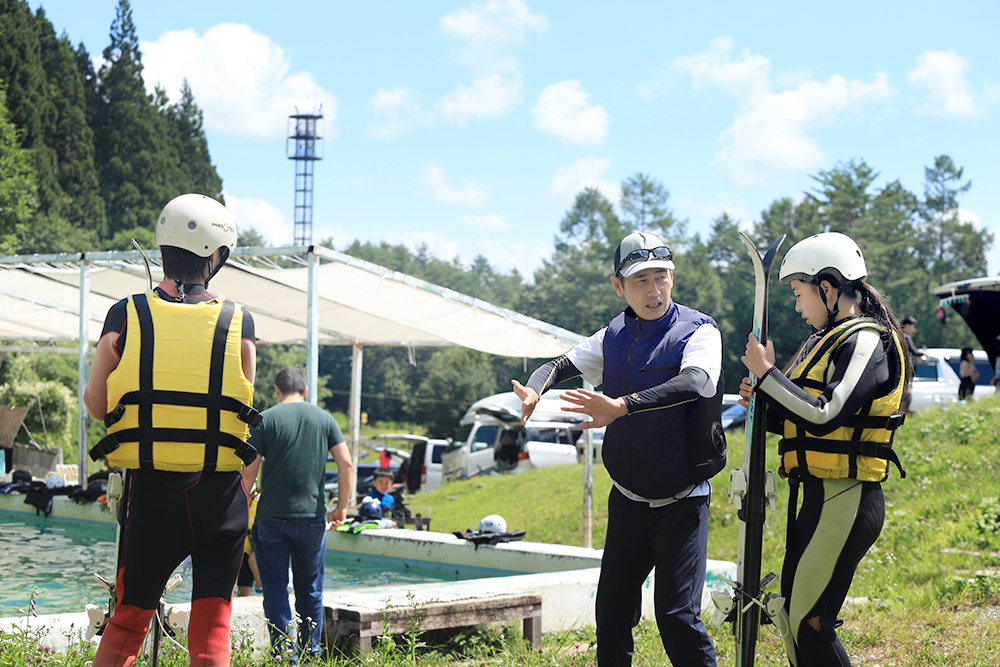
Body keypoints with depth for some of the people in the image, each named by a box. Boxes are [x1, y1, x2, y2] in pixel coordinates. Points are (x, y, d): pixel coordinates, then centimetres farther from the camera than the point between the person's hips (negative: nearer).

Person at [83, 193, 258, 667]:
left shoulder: (125, 318, -3)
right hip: (220, 493, -1)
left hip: (149, 490, 1)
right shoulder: (239, 324, -4)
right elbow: (243, 408, 3)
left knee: (126, 624, 14)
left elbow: (96, 406, 5)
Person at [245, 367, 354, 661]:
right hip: (313, 516, 3)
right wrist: (342, 505, 7)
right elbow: (346, 463, -1)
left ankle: (285, 653, -2)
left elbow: (250, 467, -8)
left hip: (272, 515, -2)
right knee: (310, 589, 13)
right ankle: (311, 653, 17)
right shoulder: (325, 419, 6)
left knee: (275, 589, 4)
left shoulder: (266, 419, -2)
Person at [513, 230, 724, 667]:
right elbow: (564, 364, 9)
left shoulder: (698, 331, -13)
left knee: (677, 617, -12)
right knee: (612, 613, 9)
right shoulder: (614, 336, 6)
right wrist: (533, 391, -17)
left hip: (681, 502, -5)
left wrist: (621, 407, -45)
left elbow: (694, 382, -32)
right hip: (627, 499, 6)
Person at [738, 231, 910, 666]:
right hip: (821, 496, 10)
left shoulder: (866, 341, -12)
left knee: (810, 623, -8)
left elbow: (826, 417, -23)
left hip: (847, 500, -10)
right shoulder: (831, 340, 18)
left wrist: (767, 374, -15)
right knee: (796, 618, 12)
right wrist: (764, 404, 4)